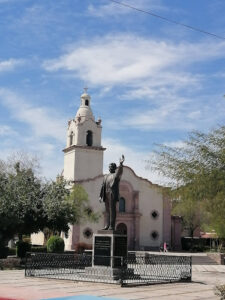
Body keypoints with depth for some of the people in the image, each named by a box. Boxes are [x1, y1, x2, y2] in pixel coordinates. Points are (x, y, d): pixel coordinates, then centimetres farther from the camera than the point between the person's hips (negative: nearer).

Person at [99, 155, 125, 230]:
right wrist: (100, 196, 10)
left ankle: (112, 226, -9)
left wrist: (121, 164, -37)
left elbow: (119, 171, -19)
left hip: (113, 195, -6)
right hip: (106, 195, 6)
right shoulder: (106, 176, 22)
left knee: (112, 210, -8)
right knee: (107, 211, 6)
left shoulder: (116, 174, 4)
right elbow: (103, 186, 18)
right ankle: (107, 225, 7)